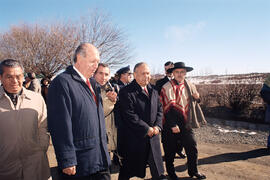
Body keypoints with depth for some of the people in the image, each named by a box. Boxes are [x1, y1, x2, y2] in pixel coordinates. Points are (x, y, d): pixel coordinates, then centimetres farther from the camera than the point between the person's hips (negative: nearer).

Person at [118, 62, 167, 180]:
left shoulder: (153, 91, 11)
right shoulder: (126, 92, -12)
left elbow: (159, 110, 13)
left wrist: (157, 126, -4)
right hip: (134, 138, -6)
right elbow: (130, 116, -18)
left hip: (153, 136, 6)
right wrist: (147, 129, -16)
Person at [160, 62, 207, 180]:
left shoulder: (190, 86, 8)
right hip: (171, 125, -5)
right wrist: (173, 125, -19)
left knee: (192, 147, 10)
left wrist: (197, 98, -2)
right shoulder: (167, 87, -11)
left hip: (186, 123, 5)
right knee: (170, 150, 8)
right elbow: (168, 108, -15)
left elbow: (194, 103, 21)